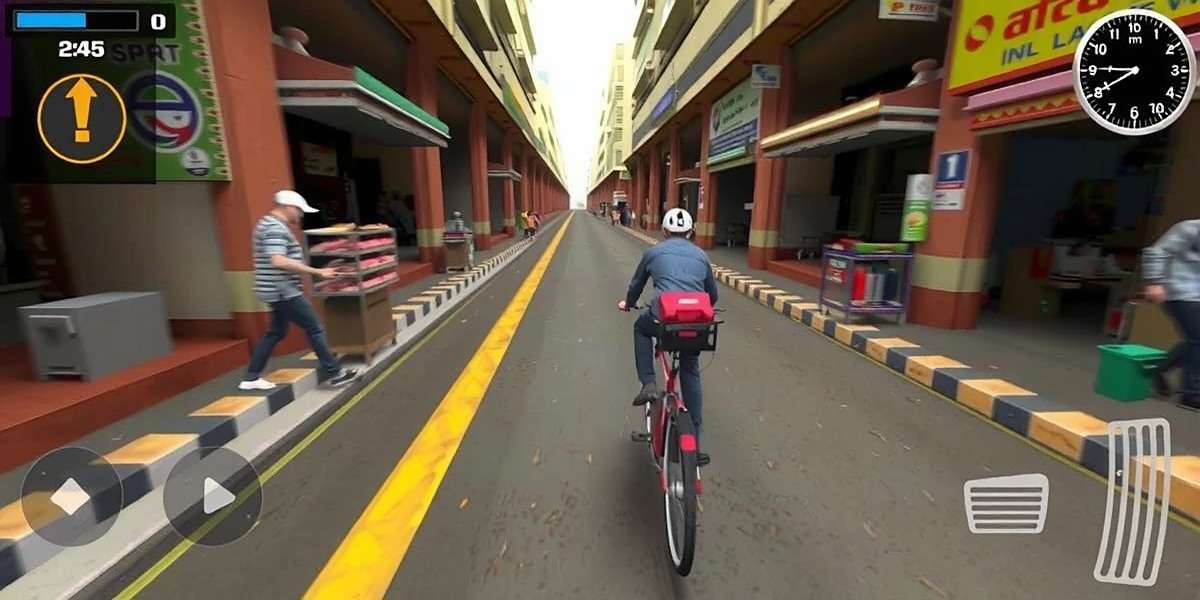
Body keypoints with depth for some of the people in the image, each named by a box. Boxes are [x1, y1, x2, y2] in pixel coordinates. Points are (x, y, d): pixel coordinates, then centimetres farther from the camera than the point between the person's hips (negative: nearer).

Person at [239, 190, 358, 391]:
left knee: (276, 332, 18)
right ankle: (334, 374, 3)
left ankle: (251, 378, 24)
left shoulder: (269, 224, 16)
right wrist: (317, 272, -30)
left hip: (278, 291, 11)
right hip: (283, 291, -11)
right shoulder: (275, 228, -18)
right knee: (315, 329, -4)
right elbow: (279, 261, -31)